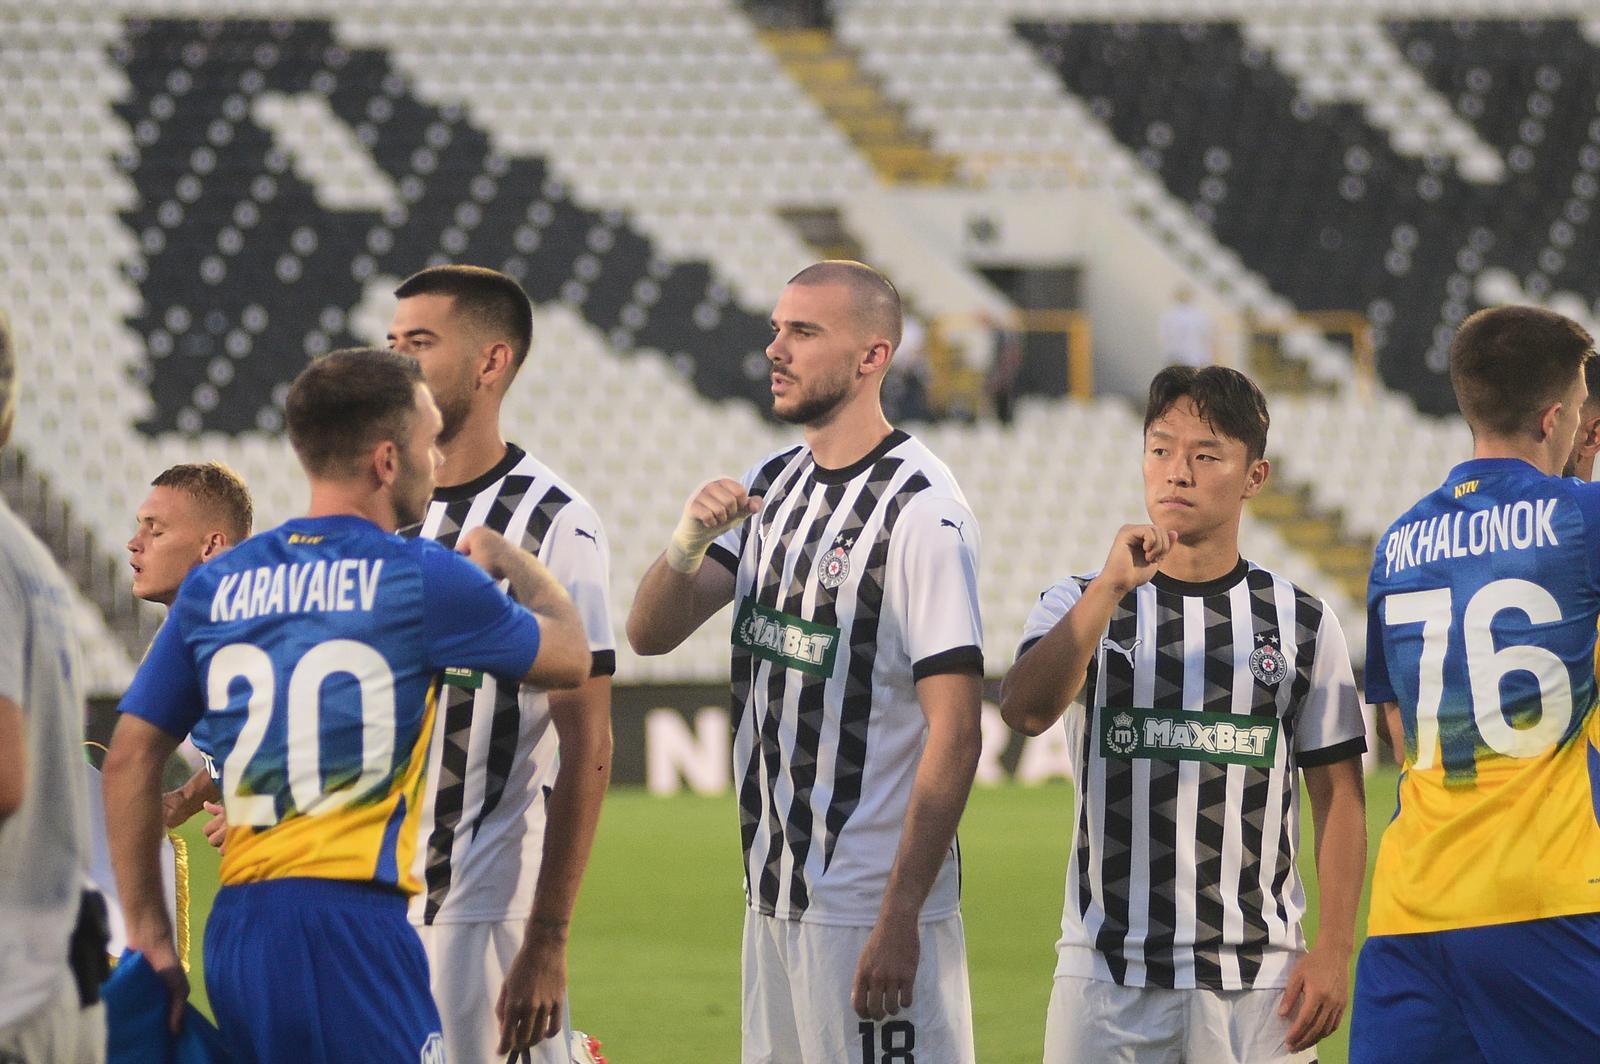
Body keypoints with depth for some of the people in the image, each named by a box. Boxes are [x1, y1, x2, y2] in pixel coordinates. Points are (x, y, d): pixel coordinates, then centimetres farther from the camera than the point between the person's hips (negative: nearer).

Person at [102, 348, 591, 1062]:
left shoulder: (214, 588, 11)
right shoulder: (424, 580, -2)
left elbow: (129, 760, 11)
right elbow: (569, 657, 15)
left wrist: (150, 936, 16)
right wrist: (511, 561, 34)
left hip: (234, 931, 6)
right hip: (352, 922, -6)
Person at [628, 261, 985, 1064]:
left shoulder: (921, 510, -14)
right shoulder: (769, 488, 12)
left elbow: (955, 733, -18)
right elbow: (649, 633, 9)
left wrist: (900, 918, -22)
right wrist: (690, 541, -14)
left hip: (872, 907, -8)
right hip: (775, 897, 8)